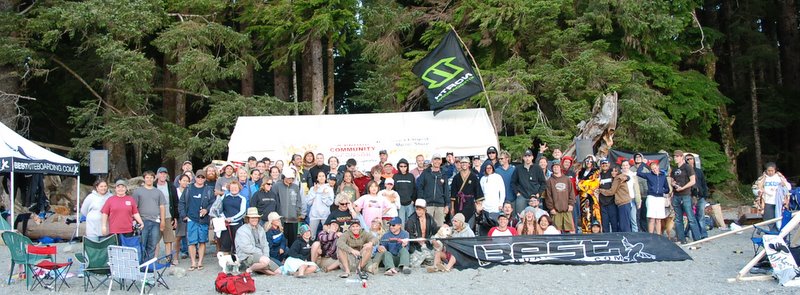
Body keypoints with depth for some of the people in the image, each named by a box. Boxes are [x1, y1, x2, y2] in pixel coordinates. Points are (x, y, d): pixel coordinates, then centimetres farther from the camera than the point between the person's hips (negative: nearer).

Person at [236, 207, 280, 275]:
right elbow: (246, 248, -16)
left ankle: (257, 269, 8)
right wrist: (260, 253, -15)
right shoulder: (242, 231, -5)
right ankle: (250, 269, -12)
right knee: (265, 260, -37)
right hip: (247, 257, -7)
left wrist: (266, 255, -4)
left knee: (278, 272, -6)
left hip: (261, 255, 7)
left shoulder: (261, 229, 16)